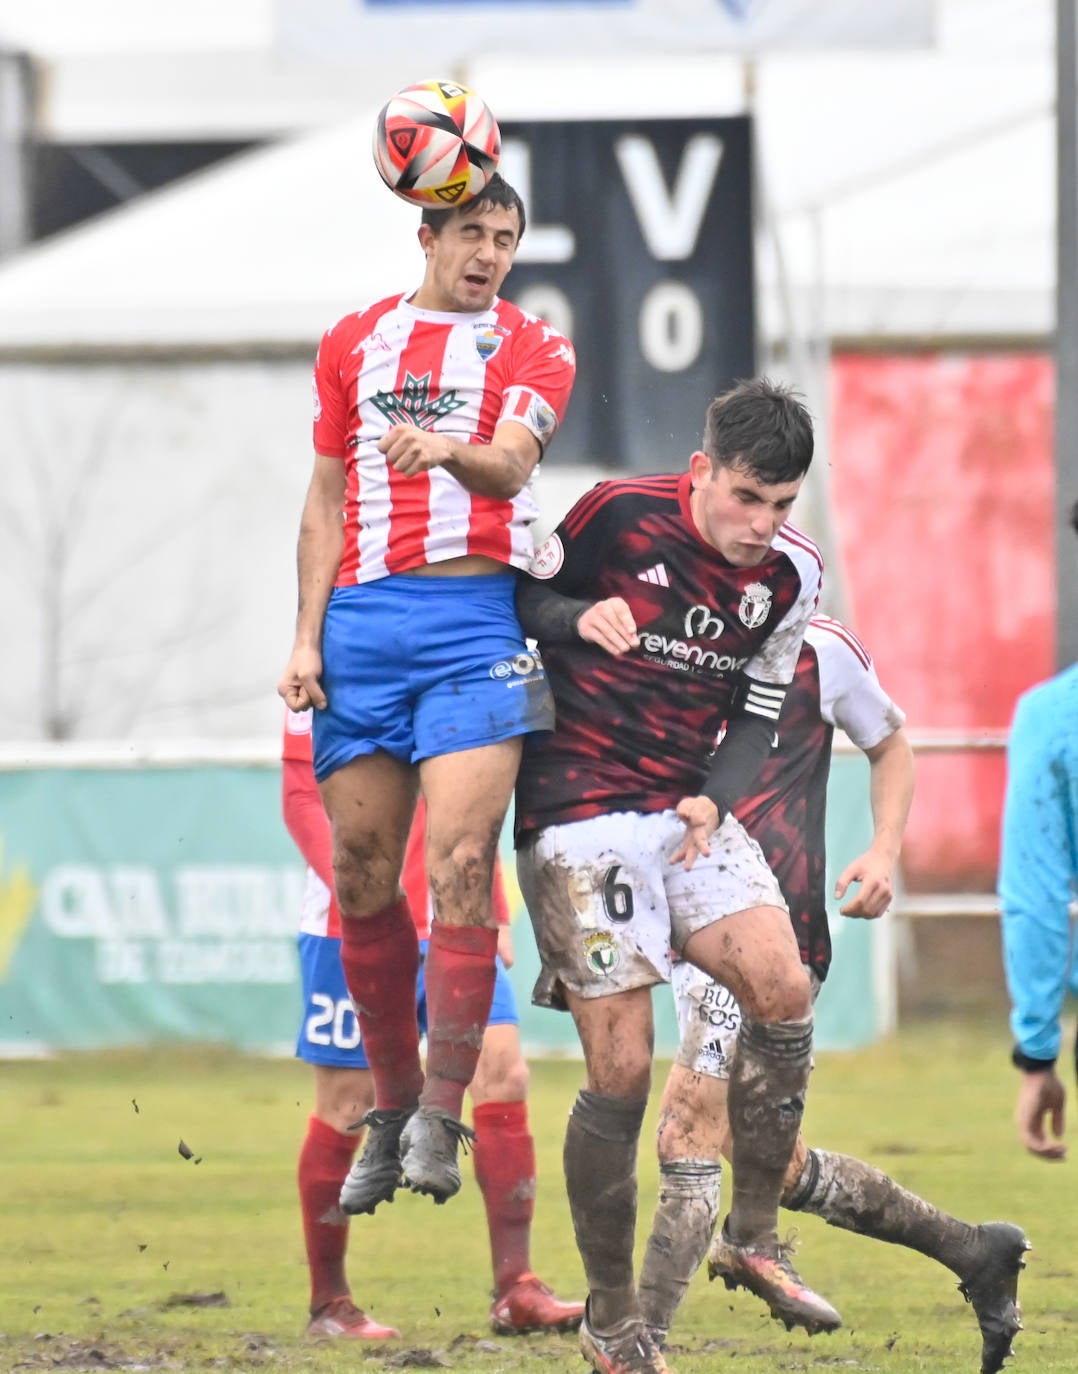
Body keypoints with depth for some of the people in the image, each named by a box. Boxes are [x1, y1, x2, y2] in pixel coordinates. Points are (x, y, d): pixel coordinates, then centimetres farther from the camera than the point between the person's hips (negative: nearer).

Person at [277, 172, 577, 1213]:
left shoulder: (530, 348, 8)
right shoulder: (355, 342, 17)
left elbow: (511, 464, -10)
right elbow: (326, 499, 18)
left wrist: (449, 449, -33)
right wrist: (307, 639, 9)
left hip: (474, 617, -3)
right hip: (362, 617, 3)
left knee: (460, 865, -15)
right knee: (360, 877, 1)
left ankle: (440, 1117, -13)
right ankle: (391, 1105, 13)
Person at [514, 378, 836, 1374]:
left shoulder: (790, 573, 4)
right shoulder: (619, 515, -10)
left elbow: (757, 713, 11)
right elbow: (519, 599, 1)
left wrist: (714, 801, -7)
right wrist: (580, 617, -21)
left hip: (688, 808, 5)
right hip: (578, 815, -5)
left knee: (783, 991, -18)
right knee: (622, 1076, -9)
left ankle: (756, 1236, -2)